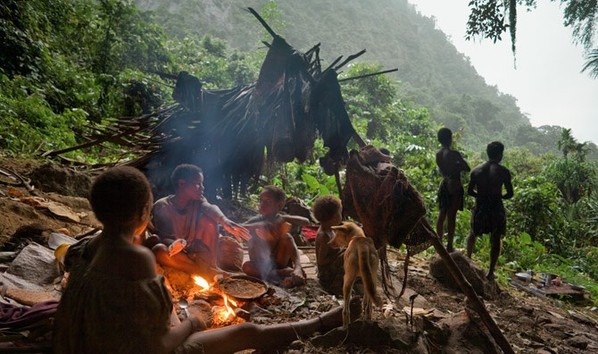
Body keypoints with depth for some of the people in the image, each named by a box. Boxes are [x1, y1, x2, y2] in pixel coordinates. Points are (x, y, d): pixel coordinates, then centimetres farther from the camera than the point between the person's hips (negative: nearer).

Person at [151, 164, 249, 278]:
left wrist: (224, 220, -47)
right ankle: (207, 272, -28)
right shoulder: (161, 207, -14)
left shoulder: (197, 202, -2)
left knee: (208, 219, -14)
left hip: (195, 252, 4)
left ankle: (210, 265, -20)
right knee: (159, 250, -36)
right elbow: (160, 238, -20)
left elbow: (209, 208, -24)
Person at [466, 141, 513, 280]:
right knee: (495, 240, 8)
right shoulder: (503, 171, -9)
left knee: (473, 234, 25)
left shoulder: (476, 170, -2)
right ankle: (490, 272, 13)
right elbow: (510, 194, -6)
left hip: (480, 207, 2)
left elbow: (469, 191, 1)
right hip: (496, 208, -2)